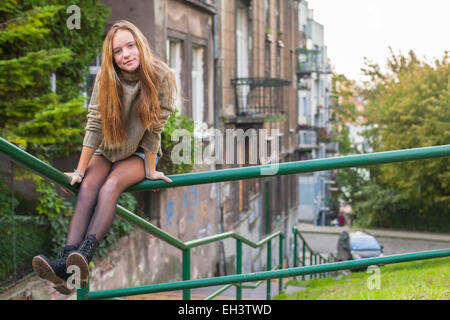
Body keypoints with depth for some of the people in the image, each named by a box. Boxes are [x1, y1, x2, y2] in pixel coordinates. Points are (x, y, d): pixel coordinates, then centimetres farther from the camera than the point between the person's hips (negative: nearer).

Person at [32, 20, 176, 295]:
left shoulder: (160, 77, -17)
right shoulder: (106, 79, -11)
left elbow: (154, 128, -15)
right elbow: (95, 126, -13)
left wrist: (150, 170, -13)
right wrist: (80, 170, -15)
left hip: (140, 153, -2)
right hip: (107, 150, 2)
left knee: (112, 184, -31)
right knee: (88, 185, -25)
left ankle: (84, 256, -47)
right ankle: (66, 263, -42)